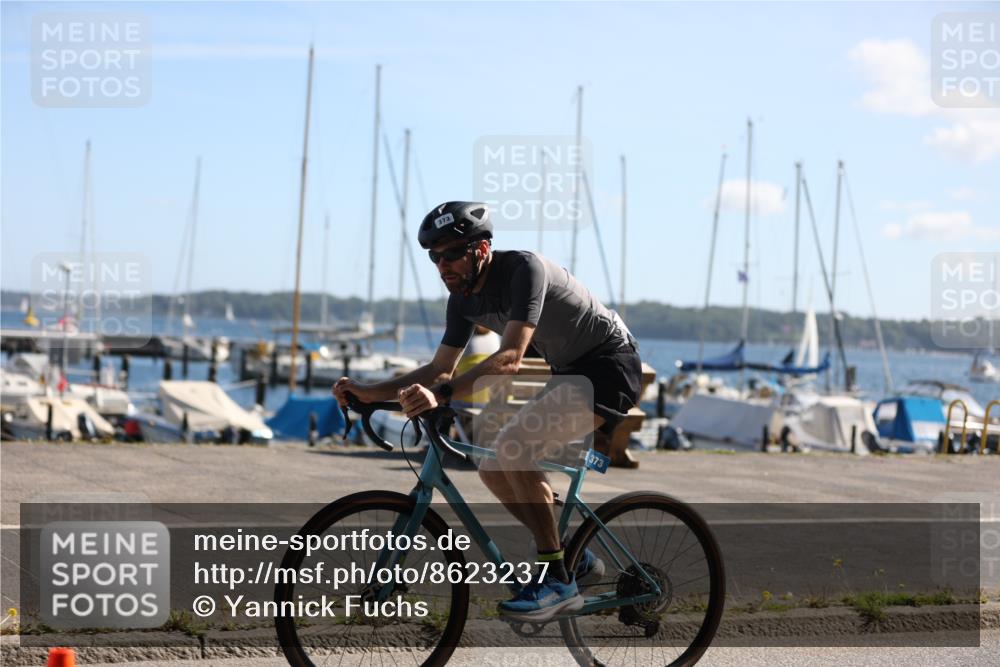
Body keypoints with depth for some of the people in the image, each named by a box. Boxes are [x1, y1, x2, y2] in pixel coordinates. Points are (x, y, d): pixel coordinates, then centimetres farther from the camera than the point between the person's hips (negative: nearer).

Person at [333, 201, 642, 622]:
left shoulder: (524, 269, -25)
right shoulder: (464, 297, 1)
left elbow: (510, 357, -36)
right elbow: (440, 369, 7)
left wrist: (440, 395, -47)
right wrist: (370, 392, -5)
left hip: (610, 367, -9)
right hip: (570, 374, 9)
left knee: (513, 447, -26)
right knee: (494, 470, 2)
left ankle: (557, 581, -19)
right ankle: (576, 559, 16)